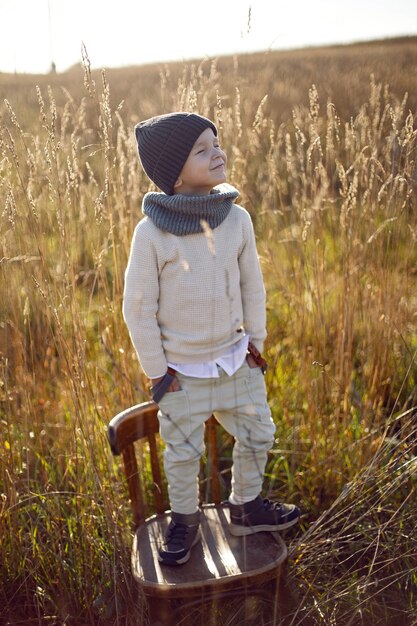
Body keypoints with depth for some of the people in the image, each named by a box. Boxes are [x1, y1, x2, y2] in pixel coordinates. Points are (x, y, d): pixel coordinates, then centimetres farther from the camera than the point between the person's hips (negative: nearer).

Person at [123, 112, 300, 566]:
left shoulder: (237, 219, -8)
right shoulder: (152, 231, -20)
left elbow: (252, 285, 4)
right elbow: (137, 307, -13)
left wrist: (255, 339, 7)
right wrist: (155, 369, -9)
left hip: (236, 358, 4)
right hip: (182, 369, -4)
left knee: (258, 434, 17)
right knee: (183, 452, 13)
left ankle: (246, 508, 43)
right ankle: (184, 522, 40)